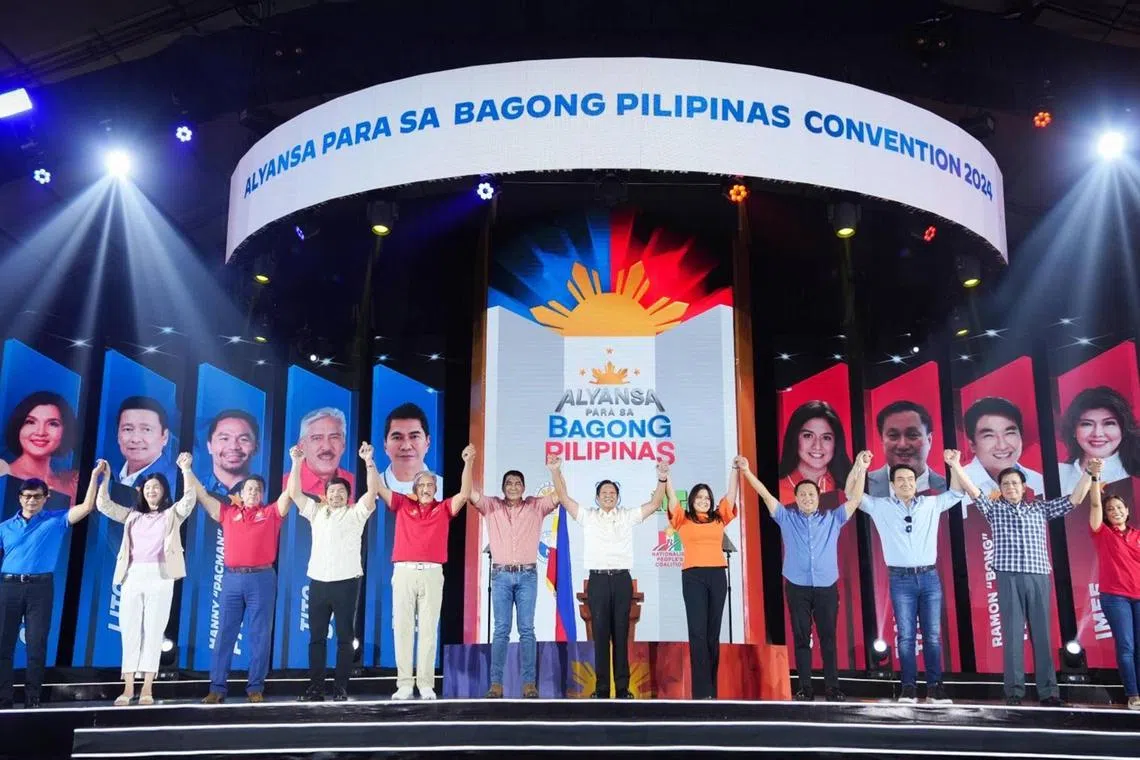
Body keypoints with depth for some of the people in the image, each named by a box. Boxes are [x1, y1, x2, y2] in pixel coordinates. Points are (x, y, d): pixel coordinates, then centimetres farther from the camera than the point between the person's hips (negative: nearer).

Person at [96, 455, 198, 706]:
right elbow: (104, 505, 15)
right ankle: (128, 687, 6)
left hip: (159, 576, -3)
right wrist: (104, 478, 6)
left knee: (153, 631, -3)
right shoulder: (132, 514, 19)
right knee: (129, 631, 2)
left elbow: (189, 500, -7)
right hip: (132, 576, 3)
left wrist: (186, 470, -15)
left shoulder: (172, 514, 10)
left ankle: (147, 688, -1)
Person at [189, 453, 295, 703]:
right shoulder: (228, 512, 13)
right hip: (232, 579, 2)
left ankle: (256, 687, 7)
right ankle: (217, 688, 8)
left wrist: (296, 462, -5)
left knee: (259, 635, 2)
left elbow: (291, 491, 2)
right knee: (225, 633, 3)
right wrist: (187, 469, 12)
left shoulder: (271, 513, 9)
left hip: (261, 579, -2)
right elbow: (200, 494, 15)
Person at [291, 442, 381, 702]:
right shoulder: (315, 511, 15)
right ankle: (315, 688, 10)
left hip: (346, 582, -3)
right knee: (316, 637, 5)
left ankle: (341, 688, 4)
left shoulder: (356, 513, 4)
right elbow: (294, 493, 8)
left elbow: (373, 491, -9)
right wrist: (297, 463, -1)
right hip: (318, 582, 3)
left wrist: (369, 461, -17)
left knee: (345, 637, 0)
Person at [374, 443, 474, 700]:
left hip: (432, 574, 0)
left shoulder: (444, 509, 10)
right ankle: (404, 684, 5)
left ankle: (426, 685, 4)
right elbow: (379, 489, 6)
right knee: (403, 628, 1)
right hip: (404, 572, 0)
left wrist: (468, 463, -10)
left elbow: (464, 494, -2)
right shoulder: (402, 505, 11)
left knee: (428, 629, 2)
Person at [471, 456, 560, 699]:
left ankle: (529, 683, 1)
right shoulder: (491, 506, 7)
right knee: (501, 630, 0)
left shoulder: (536, 506, 7)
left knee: (527, 630, 0)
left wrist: (554, 470, -16)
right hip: (501, 575, 0)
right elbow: (470, 493, -4)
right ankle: (496, 683, 1)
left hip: (527, 575, 0)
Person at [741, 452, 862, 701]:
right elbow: (766, 495, 2)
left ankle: (832, 688, 7)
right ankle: (805, 688, 9)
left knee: (828, 638, 3)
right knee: (801, 638, 4)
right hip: (797, 587, 0)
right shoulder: (787, 518, 9)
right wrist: (747, 472, -9)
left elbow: (853, 498, 3)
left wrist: (859, 468, -10)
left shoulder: (833, 518, 10)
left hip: (827, 587, 0)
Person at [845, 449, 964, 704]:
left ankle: (935, 686, 6)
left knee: (933, 634, 1)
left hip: (929, 577, 1)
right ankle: (909, 687, 3)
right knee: (906, 635, 0)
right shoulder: (881, 506, 6)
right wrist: (860, 468, -15)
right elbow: (853, 496, 0)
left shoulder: (932, 504, 10)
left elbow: (957, 493, 12)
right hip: (901, 579, -1)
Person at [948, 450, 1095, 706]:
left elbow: (1075, 499, 14)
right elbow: (972, 490, -1)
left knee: (1042, 634, 2)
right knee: (1012, 634, -2)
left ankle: (1048, 691, 4)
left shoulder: (1041, 508, 17)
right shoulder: (994, 508, 12)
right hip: (1009, 579, -1)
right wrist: (955, 465, -14)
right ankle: (1014, 691, -1)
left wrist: (1089, 474, 4)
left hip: (1039, 578, 2)